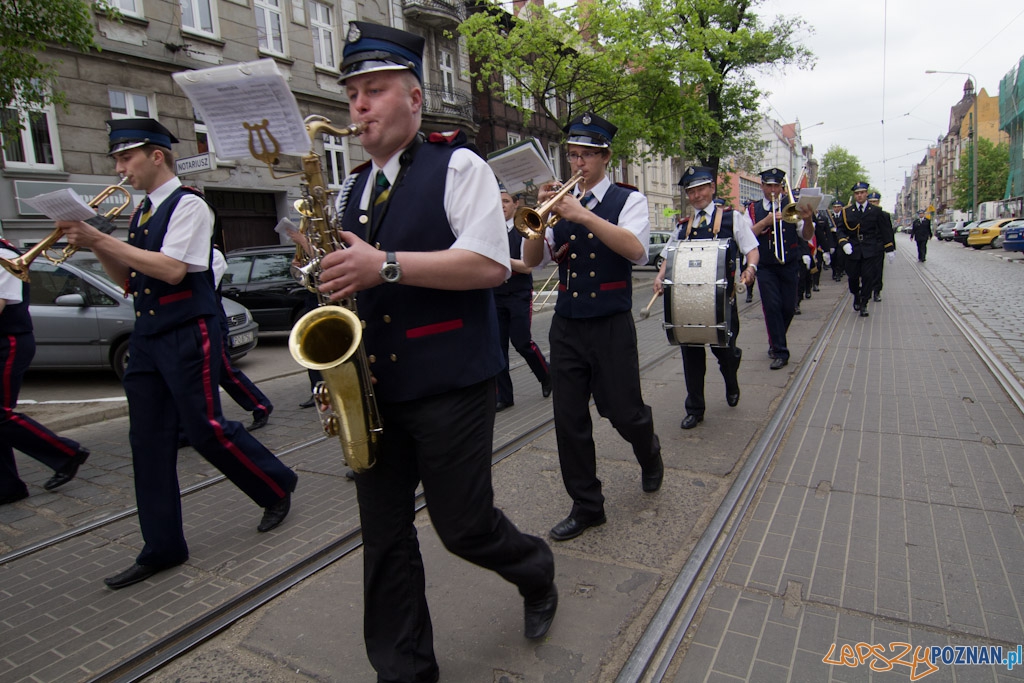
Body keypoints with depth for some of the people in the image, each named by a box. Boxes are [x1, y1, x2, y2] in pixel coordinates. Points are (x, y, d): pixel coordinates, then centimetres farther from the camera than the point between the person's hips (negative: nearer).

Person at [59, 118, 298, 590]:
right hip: (147, 339, 8)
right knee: (148, 442, 7)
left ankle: (277, 486, 20)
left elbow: (171, 269, -20)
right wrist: (93, 244, 3)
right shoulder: (142, 213, 16)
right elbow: (128, 281, 18)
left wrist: (101, 239, -15)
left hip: (187, 335, -8)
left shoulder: (188, 204, -8)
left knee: (205, 428, -5)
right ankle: (162, 548, 18)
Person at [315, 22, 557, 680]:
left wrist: (385, 265, -21)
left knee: (463, 525, 3)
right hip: (373, 387, 6)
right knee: (384, 537, 10)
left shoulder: (458, 164, -3)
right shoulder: (353, 188, 16)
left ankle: (537, 572, 37)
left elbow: (490, 264, -16)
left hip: (450, 385, -6)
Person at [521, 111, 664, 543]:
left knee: (624, 413, 3)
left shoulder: (628, 200, -1)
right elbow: (531, 261, 2)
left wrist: (584, 216, -28)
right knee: (569, 421, 4)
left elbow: (636, 251, -20)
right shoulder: (561, 203, 9)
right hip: (566, 326, 3)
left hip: (611, 326, -3)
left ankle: (650, 453, 40)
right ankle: (586, 507, 20)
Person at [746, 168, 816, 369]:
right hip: (765, 268, -1)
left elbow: (807, 236, -2)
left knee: (788, 308, 6)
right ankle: (780, 352, -2)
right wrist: (767, 220, -21)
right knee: (772, 306, -9)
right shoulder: (754, 209, 5)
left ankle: (775, 342, 31)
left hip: (789, 266, 1)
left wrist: (807, 219, -22)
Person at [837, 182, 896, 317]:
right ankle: (856, 296, 34)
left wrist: (890, 249, 6)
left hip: (871, 250, -1)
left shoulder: (876, 211, 5)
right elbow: (841, 230, 5)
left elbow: (885, 230, 8)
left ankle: (864, 304, 6)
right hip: (853, 250, 1)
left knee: (869, 277, -7)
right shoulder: (847, 211, 6)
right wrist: (844, 243, -14)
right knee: (853, 277, 5)